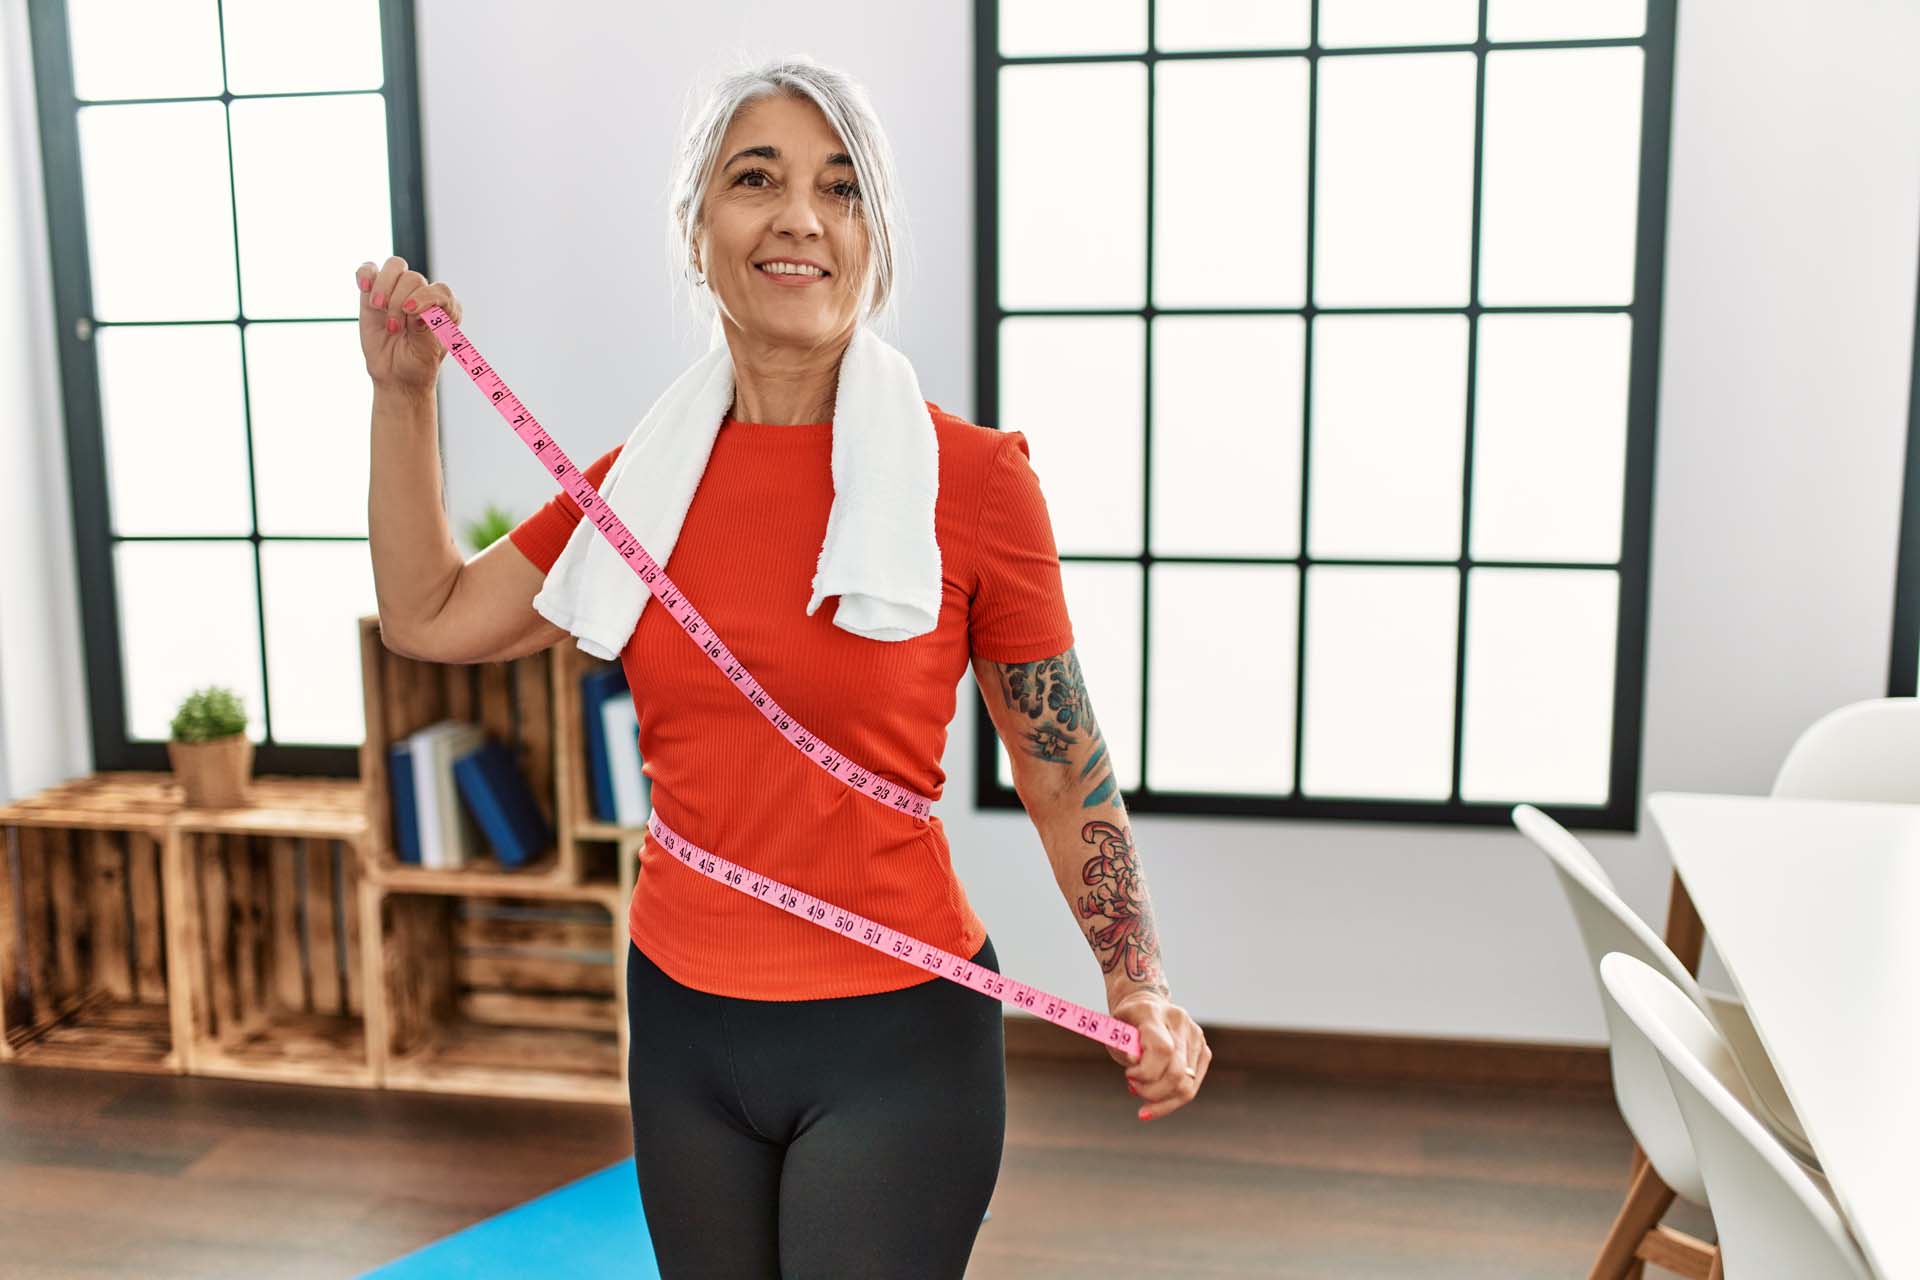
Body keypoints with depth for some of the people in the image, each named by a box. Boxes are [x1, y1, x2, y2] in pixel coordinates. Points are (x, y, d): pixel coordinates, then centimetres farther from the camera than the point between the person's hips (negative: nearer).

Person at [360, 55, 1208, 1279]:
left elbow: (1066, 774, -6)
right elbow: (428, 617, 10)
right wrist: (403, 394, 5)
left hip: (894, 1037, -4)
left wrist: (1144, 990, -17)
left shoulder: (973, 477, -12)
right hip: (683, 1024, 5)